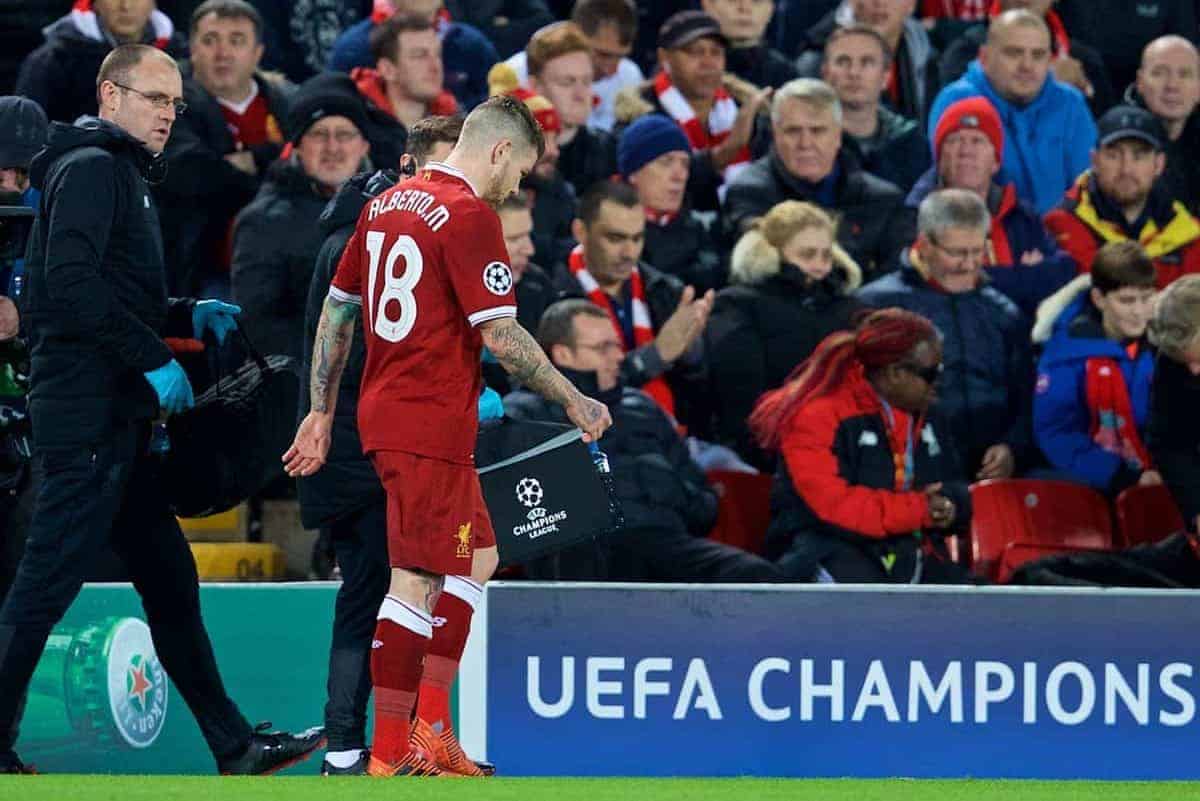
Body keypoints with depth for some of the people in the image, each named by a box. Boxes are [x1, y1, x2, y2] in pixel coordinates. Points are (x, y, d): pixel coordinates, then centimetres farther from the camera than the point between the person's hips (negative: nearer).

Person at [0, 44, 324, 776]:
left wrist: (188, 317, 13)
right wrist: (153, 359, -18)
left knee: (170, 579, 11)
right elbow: (72, 284, -21)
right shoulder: (90, 169, -9)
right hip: (89, 417, -11)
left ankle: (235, 745, 14)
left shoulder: (124, 177, 23)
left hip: (117, 421, 11)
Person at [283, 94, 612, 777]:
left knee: (477, 560, 18)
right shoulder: (469, 216, -13)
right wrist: (575, 401, -6)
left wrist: (322, 413, 23)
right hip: (431, 427, -9)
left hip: (383, 412, 9)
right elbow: (501, 336, -16)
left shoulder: (386, 205, 13)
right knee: (418, 582, -7)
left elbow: (336, 312, 17)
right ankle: (389, 758, -7)